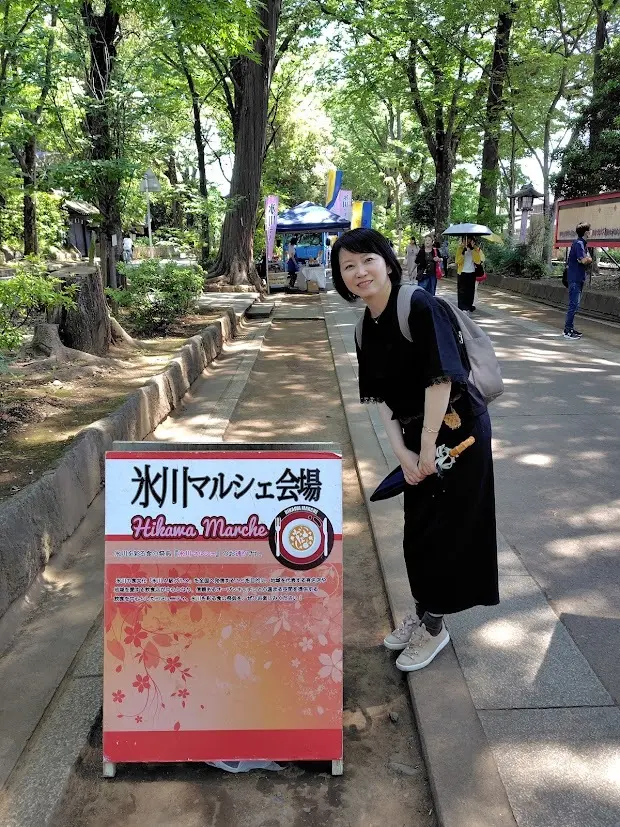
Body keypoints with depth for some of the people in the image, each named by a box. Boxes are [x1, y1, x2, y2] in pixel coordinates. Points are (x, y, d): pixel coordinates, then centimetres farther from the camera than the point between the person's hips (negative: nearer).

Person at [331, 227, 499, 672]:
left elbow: (441, 379, -24)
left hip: (457, 431, -7)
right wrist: (403, 452, -6)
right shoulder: (366, 329, 1)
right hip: (417, 435, 7)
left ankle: (434, 625, 25)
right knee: (417, 529, 17)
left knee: (442, 530, 4)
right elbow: (382, 397, 3)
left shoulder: (421, 306, -21)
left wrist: (427, 449, -18)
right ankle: (422, 609, 38)